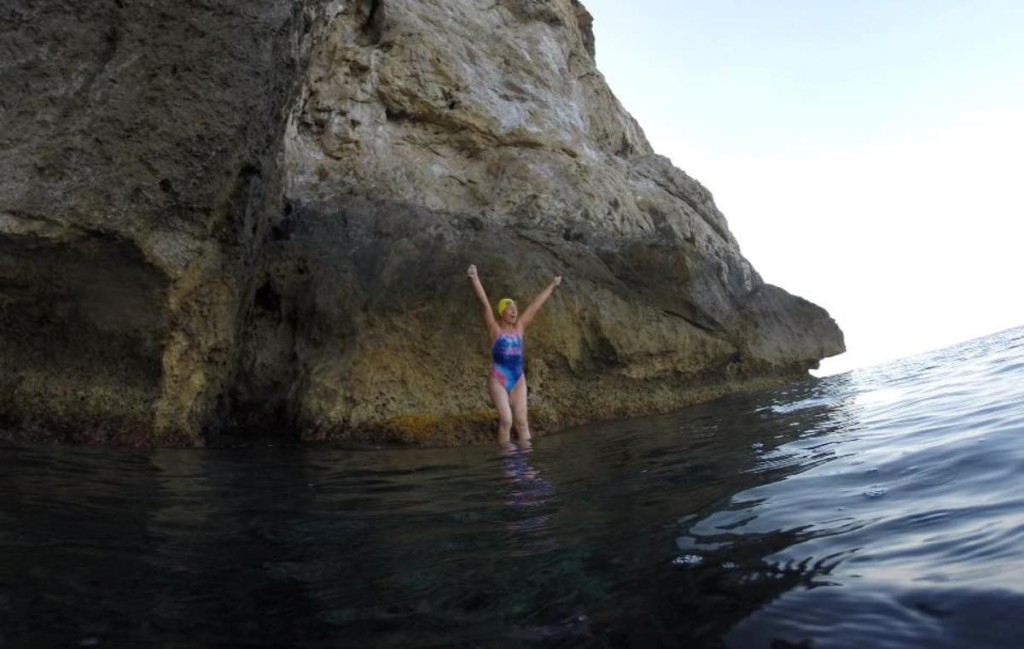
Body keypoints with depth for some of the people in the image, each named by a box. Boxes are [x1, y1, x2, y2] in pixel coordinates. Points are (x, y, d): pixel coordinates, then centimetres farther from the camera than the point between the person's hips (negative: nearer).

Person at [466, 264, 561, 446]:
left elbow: (536, 305, 15)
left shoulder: (519, 327, 9)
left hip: (519, 380, 5)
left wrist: (552, 286, 24)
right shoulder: (494, 329, -3)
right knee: (506, 419, -13)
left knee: (522, 420, 2)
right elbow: (484, 302, -15)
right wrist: (474, 278, -26)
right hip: (498, 381, -4)